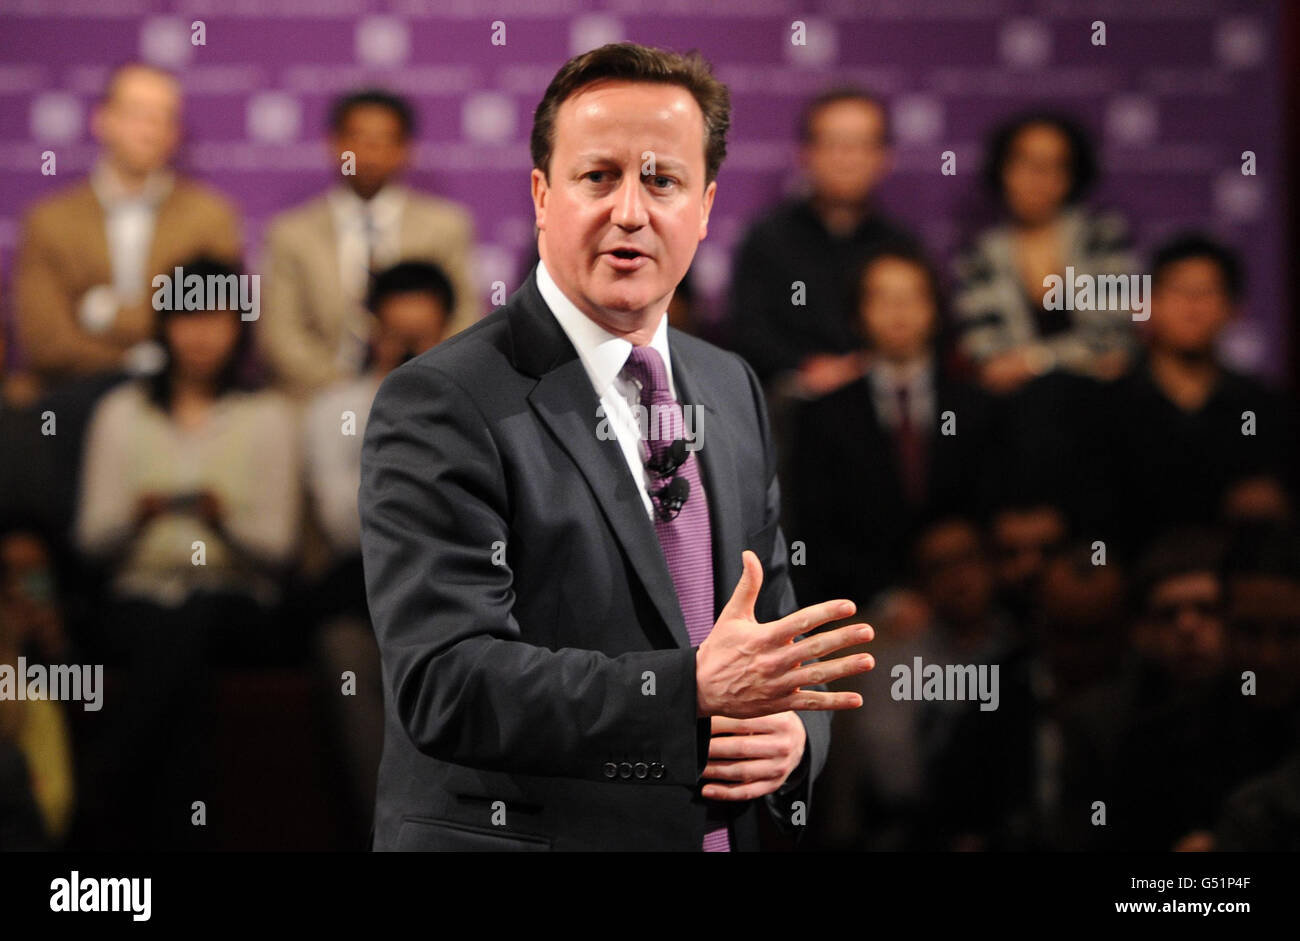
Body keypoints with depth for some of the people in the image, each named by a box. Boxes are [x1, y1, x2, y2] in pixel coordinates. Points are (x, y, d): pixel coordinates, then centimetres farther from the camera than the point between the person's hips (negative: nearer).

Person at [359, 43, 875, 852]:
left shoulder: (735, 391, 8)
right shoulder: (440, 406, -13)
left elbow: (781, 637, 12)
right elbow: (444, 684, -23)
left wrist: (789, 730, -11)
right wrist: (692, 689, -31)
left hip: (721, 830, 6)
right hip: (511, 832, -6)